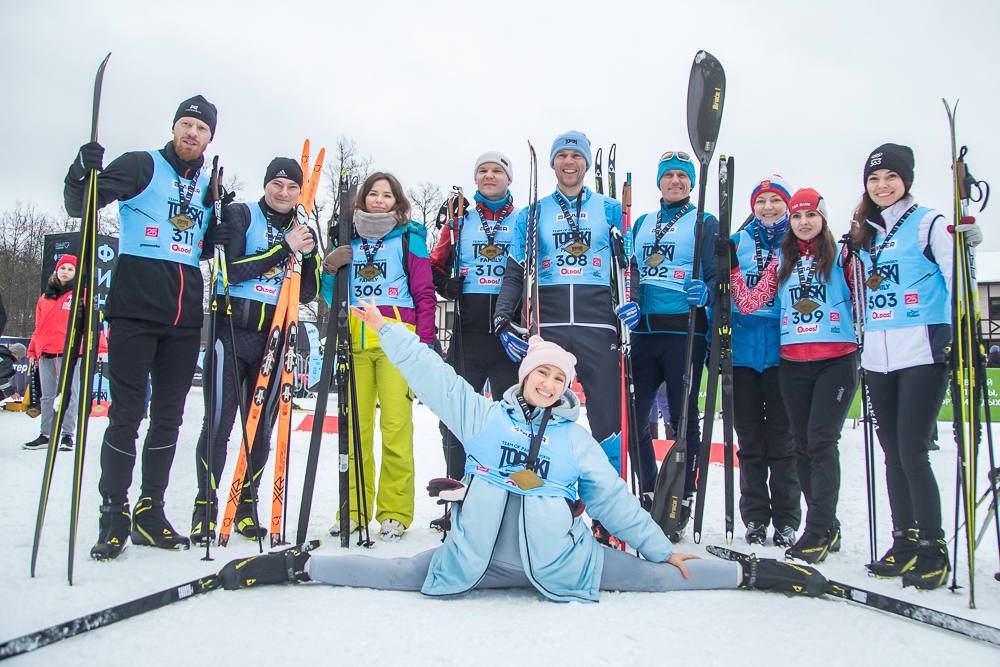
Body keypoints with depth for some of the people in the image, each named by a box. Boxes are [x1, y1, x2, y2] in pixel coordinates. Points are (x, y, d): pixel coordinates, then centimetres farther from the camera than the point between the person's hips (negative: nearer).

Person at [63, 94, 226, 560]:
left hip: (185, 316, 5)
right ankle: (114, 513, 6)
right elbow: (79, 207, -4)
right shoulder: (141, 166, 2)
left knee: (168, 416, 8)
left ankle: (150, 512, 18)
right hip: (135, 307, -5)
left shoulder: (210, 185, 16)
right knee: (127, 413, -6)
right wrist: (83, 174, -24)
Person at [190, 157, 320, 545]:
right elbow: (234, 269, -13)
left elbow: (306, 295, 8)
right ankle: (205, 507, 6)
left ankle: (246, 506, 18)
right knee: (219, 424, -6)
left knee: (262, 429, 6)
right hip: (232, 331, -4)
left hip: (274, 338, 4)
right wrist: (284, 248, -16)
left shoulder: (302, 232, 14)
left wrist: (308, 254, -7)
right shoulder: (239, 216, 2)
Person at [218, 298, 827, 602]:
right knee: (405, 574, -4)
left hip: (559, 558, 1)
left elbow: (614, 498, 10)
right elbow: (431, 374, 2)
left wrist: (662, 548, 10)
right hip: (476, 554, -1)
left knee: (651, 575, -1)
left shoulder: (577, 437, 7)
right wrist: (383, 327, 1)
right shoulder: (482, 413, 4)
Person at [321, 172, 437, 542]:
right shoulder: (349, 239, 18)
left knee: (395, 426, -7)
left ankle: (394, 513, 2)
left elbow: (425, 294, 3)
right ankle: (353, 509, 14)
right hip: (355, 341, 4)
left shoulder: (409, 237, 8)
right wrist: (329, 270, 1)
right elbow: (333, 295, 21)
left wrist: (424, 343, -5)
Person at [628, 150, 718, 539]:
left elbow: (717, 275, -1)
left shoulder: (706, 223, 6)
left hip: (684, 330, -4)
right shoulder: (642, 223, 19)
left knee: (684, 418, 0)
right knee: (634, 415, 4)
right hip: (644, 329, 5)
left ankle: (681, 506, 10)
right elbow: (631, 270, 18)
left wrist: (705, 292, -23)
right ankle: (649, 496, 20)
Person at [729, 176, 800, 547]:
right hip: (742, 347, 2)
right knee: (749, 436, 7)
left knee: (783, 436, 2)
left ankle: (786, 520, 13)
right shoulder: (738, 243, 11)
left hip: (784, 348, -2)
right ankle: (755, 517, 18)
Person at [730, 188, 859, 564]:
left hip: (837, 362, -4)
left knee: (821, 442, -12)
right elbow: (748, 304, 8)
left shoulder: (842, 256, 5)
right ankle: (828, 527, 19)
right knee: (803, 446, 7)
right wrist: (733, 266, 2)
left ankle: (818, 532, -6)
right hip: (793, 364, 4)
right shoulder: (782, 264, 14)